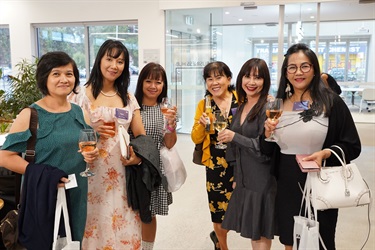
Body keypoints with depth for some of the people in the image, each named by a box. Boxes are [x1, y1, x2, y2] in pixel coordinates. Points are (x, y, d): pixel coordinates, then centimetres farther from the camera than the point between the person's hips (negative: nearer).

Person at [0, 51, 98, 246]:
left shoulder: (79, 112, 5)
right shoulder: (30, 115, -11)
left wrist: (90, 155, -6)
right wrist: (43, 174, -22)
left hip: (77, 194, 5)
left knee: (73, 242, 17)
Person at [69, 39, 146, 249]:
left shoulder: (128, 98, 9)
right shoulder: (82, 94, -2)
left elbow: (141, 135, 10)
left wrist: (139, 156, -8)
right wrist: (93, 132, -17)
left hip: (122, 174, 3)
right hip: (92, 173, -3)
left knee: (123, 227, 8)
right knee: (95, 226, 3)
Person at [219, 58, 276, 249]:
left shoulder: (267, 108, -14)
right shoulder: (241, 107, 10)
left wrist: (234, 137, -18)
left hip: (262, 181, -7)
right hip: (244, 179, 7)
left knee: (260, 233, 4)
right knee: (252, 231, 15)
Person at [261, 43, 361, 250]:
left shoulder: (332, 103, -8)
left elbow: (352, 146, -6)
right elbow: (268, 151, 9)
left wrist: (325, 154, -22)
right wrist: (268, 133, -11)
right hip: (286, 187, 4)